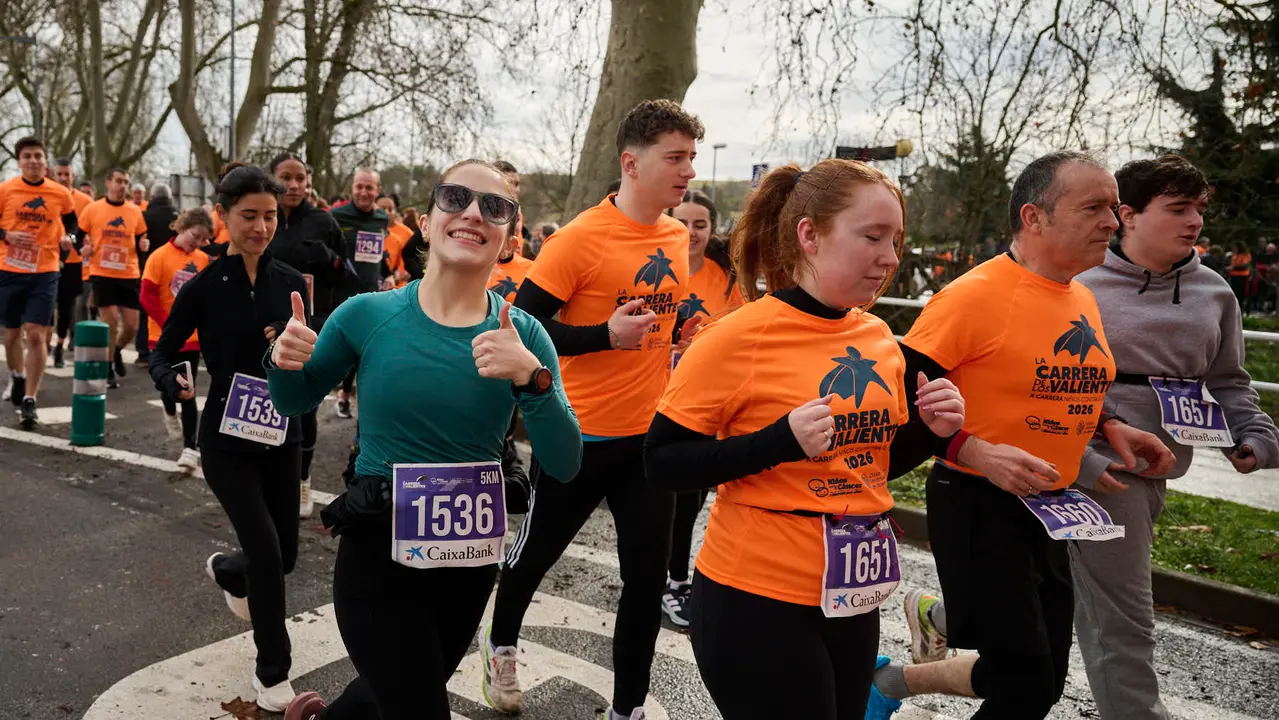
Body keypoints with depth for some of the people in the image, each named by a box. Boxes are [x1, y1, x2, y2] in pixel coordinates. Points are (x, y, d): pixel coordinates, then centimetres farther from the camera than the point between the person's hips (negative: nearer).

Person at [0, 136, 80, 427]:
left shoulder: (61, 194, 0)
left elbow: (72, 222, 15)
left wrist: (70, 238, -5)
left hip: (45, 272, -1)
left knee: (37, 335, -9)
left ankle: (29, 401, -4)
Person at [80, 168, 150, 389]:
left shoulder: (135, 211, 6)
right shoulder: (92, 209, 0)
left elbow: (140, 241, 14)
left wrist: (144, 246, -8)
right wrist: (83, 248, -13)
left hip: (129, 275, 2)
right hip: (102, 274, -2)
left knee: (131, 325, 1)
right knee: (110, 322, -7)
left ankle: (117, 351, 34)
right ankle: (108, 369, 11)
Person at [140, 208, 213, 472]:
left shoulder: (203, 260, 2)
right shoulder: (160, 256, -10)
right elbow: (147, 297, -13)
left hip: (192, 337, 2)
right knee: (167, 385, 7)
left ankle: (190, 448, 6)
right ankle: (171, 414, 42)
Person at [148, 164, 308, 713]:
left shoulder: (291, 282, 0)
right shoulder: (204, 287, -9)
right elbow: (161, 351, -1)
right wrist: (171, 382, -23)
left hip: (281, 436, 4)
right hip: (226, 442, -4)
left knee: (284, 555, 14)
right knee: (266, 552, -11)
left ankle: (226, 571, 52)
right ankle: (272, 672, 12)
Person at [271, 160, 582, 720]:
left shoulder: (523, 335, -9)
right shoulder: (368, 315, -11)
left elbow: (564, 465, -14)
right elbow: (295, 402, 6)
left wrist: (533, 377, -29)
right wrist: (285, 362, -17)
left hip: (472, 557, 3)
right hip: (378, 551, -3)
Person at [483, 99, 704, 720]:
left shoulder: (678, 238, 4)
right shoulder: (583, 238, -17)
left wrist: (678, 333, 2)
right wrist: (605, 335, -26)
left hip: (652, 432, 5)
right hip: (579, 434, -5)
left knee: (648, 575, 7)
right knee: (538, 550, 17)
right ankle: (500, 645, 47)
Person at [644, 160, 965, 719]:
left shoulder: (878, 338, 2)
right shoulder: (739, 337, -17)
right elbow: (662, 463, -15)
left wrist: (930, 433, -5)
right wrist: (780, 440, -26)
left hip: (853, 599, 7)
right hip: (757, 599, -6)